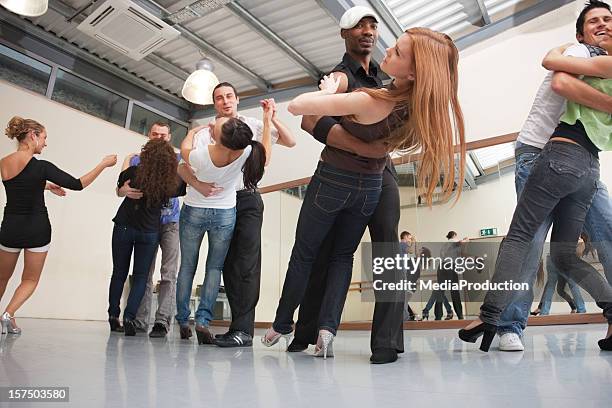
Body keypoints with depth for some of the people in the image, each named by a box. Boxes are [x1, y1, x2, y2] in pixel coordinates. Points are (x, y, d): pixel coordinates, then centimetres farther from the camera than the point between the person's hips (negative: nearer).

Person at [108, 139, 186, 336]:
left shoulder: (134, 172, -14)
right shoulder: (172, 183, -15)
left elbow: (120, 183, 8)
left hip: (124, 227, 1)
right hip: (150, 231, 0)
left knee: (119, 273, 14)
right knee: (141, 276, 8)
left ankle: (113, 315, 18)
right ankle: (130, 316, -4)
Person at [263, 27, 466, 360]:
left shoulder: (369, 101, -30)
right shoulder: (418, 104, -11)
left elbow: (296, 106, -26)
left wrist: (328, 91, -8)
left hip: (332, 180, -5)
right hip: (370, 187, 5)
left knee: (303, 254, 12)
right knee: (343, 256, 19)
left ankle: (281, 326, 25)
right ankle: (328, 325, 3)